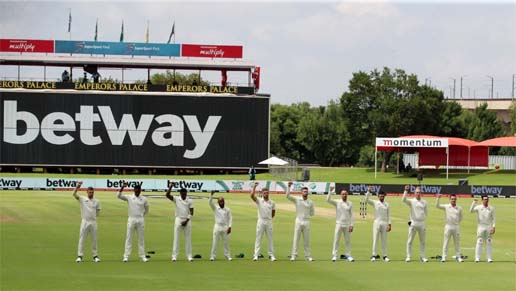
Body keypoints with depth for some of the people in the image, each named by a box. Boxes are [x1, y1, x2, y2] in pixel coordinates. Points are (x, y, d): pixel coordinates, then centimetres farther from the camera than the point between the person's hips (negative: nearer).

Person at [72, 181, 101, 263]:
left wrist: (93, 215, -1)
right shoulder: (82, 199, 2)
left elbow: (98, 212, 13)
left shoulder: (96, 201, 9)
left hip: (93, 222, 2)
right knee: (82, 239, -3)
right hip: (85, 222, -2)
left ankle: (95, 256, 13)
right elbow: (74, 194, -12)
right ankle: (80, 256, -2)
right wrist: (77, 186, -22)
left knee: (94, 239, 6)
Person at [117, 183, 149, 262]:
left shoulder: (144, 199, 5)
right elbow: (119, 196, -15)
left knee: (141, 238, 7)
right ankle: (126, 256, -2)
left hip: (140, 220, 2)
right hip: (131, 219, -2)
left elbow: (146, 209, 19)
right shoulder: (129, 197, -2)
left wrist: (142, 215, 11)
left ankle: (142, 256, 12)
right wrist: (122, 187, -26)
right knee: (129, 238, -2)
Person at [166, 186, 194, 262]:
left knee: (188, 238, 3)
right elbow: (167, 195, -12)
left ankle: (189, 256, 8)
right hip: (178, 219, -1)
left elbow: (191, 212, 0)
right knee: (176, 238, -4)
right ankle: (174, 256, -4)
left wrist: (186, 221, -10)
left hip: (187, 220, 1)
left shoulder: (190, 201, 3)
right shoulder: (176, 199, 2)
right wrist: (170, 187, -22)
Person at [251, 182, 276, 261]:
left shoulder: (272, 203, 7)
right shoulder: (259, 200, -1)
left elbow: (273, 212, 19)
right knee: (258, 238, -2)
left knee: (270, 239, 6)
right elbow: (252, 195, -17)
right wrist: (254, 186, -21)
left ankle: (271, 255, 10)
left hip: (269, 221, 2)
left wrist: (269, 218, 13)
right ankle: (256, 255, -3)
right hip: (261, 221, -2)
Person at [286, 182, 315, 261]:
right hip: (298, 221, -2)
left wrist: (306, 214, 1)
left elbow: (312, 213, 14)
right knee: (296, 239, -3)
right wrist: (289, 186, -19)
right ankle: (293, 255, -3)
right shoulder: (297, 200, 2)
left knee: (307, 240, 5)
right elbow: (288, 196, -10)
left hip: (306, 222, 2)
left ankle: (308, 256, 8)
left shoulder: (310, 202, 8)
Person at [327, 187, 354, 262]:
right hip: (339, 224, -2)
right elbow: (328, 199, -15)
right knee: (336, 240, -3)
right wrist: (330, 191, -26)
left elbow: (352, 215, 3)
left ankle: (348, 255, 12)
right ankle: (334, 255, -1)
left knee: (348, 240, 5)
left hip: (347, 225, 2)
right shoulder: (337, 202, 0)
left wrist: (351, 225, -5)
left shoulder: (350, 204, 5)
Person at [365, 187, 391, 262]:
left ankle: (385, 256, 7)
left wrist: (389, 224, -1)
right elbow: (366, 200, -11)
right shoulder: (375, 203, 3)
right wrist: (368, 191, -22)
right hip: (377, 222, -2)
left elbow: (388, 215, 8)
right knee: (375, 239, -6)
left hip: (385, 223, 2)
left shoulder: (387, 204, 10)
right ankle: (374, 255, -7)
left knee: (384, 240, 5)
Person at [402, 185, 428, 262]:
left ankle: (422, 257, 12)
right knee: (410, 241, -3)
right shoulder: (411, 201, 1)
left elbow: (426, 212, 16)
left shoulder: (424, 202, 9)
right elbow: (403, 200, -18)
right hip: (413, 223, -2)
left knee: (422, 241, 6)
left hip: (422, 223, 2)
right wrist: (406, 191, -24)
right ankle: (408, 257, 0)